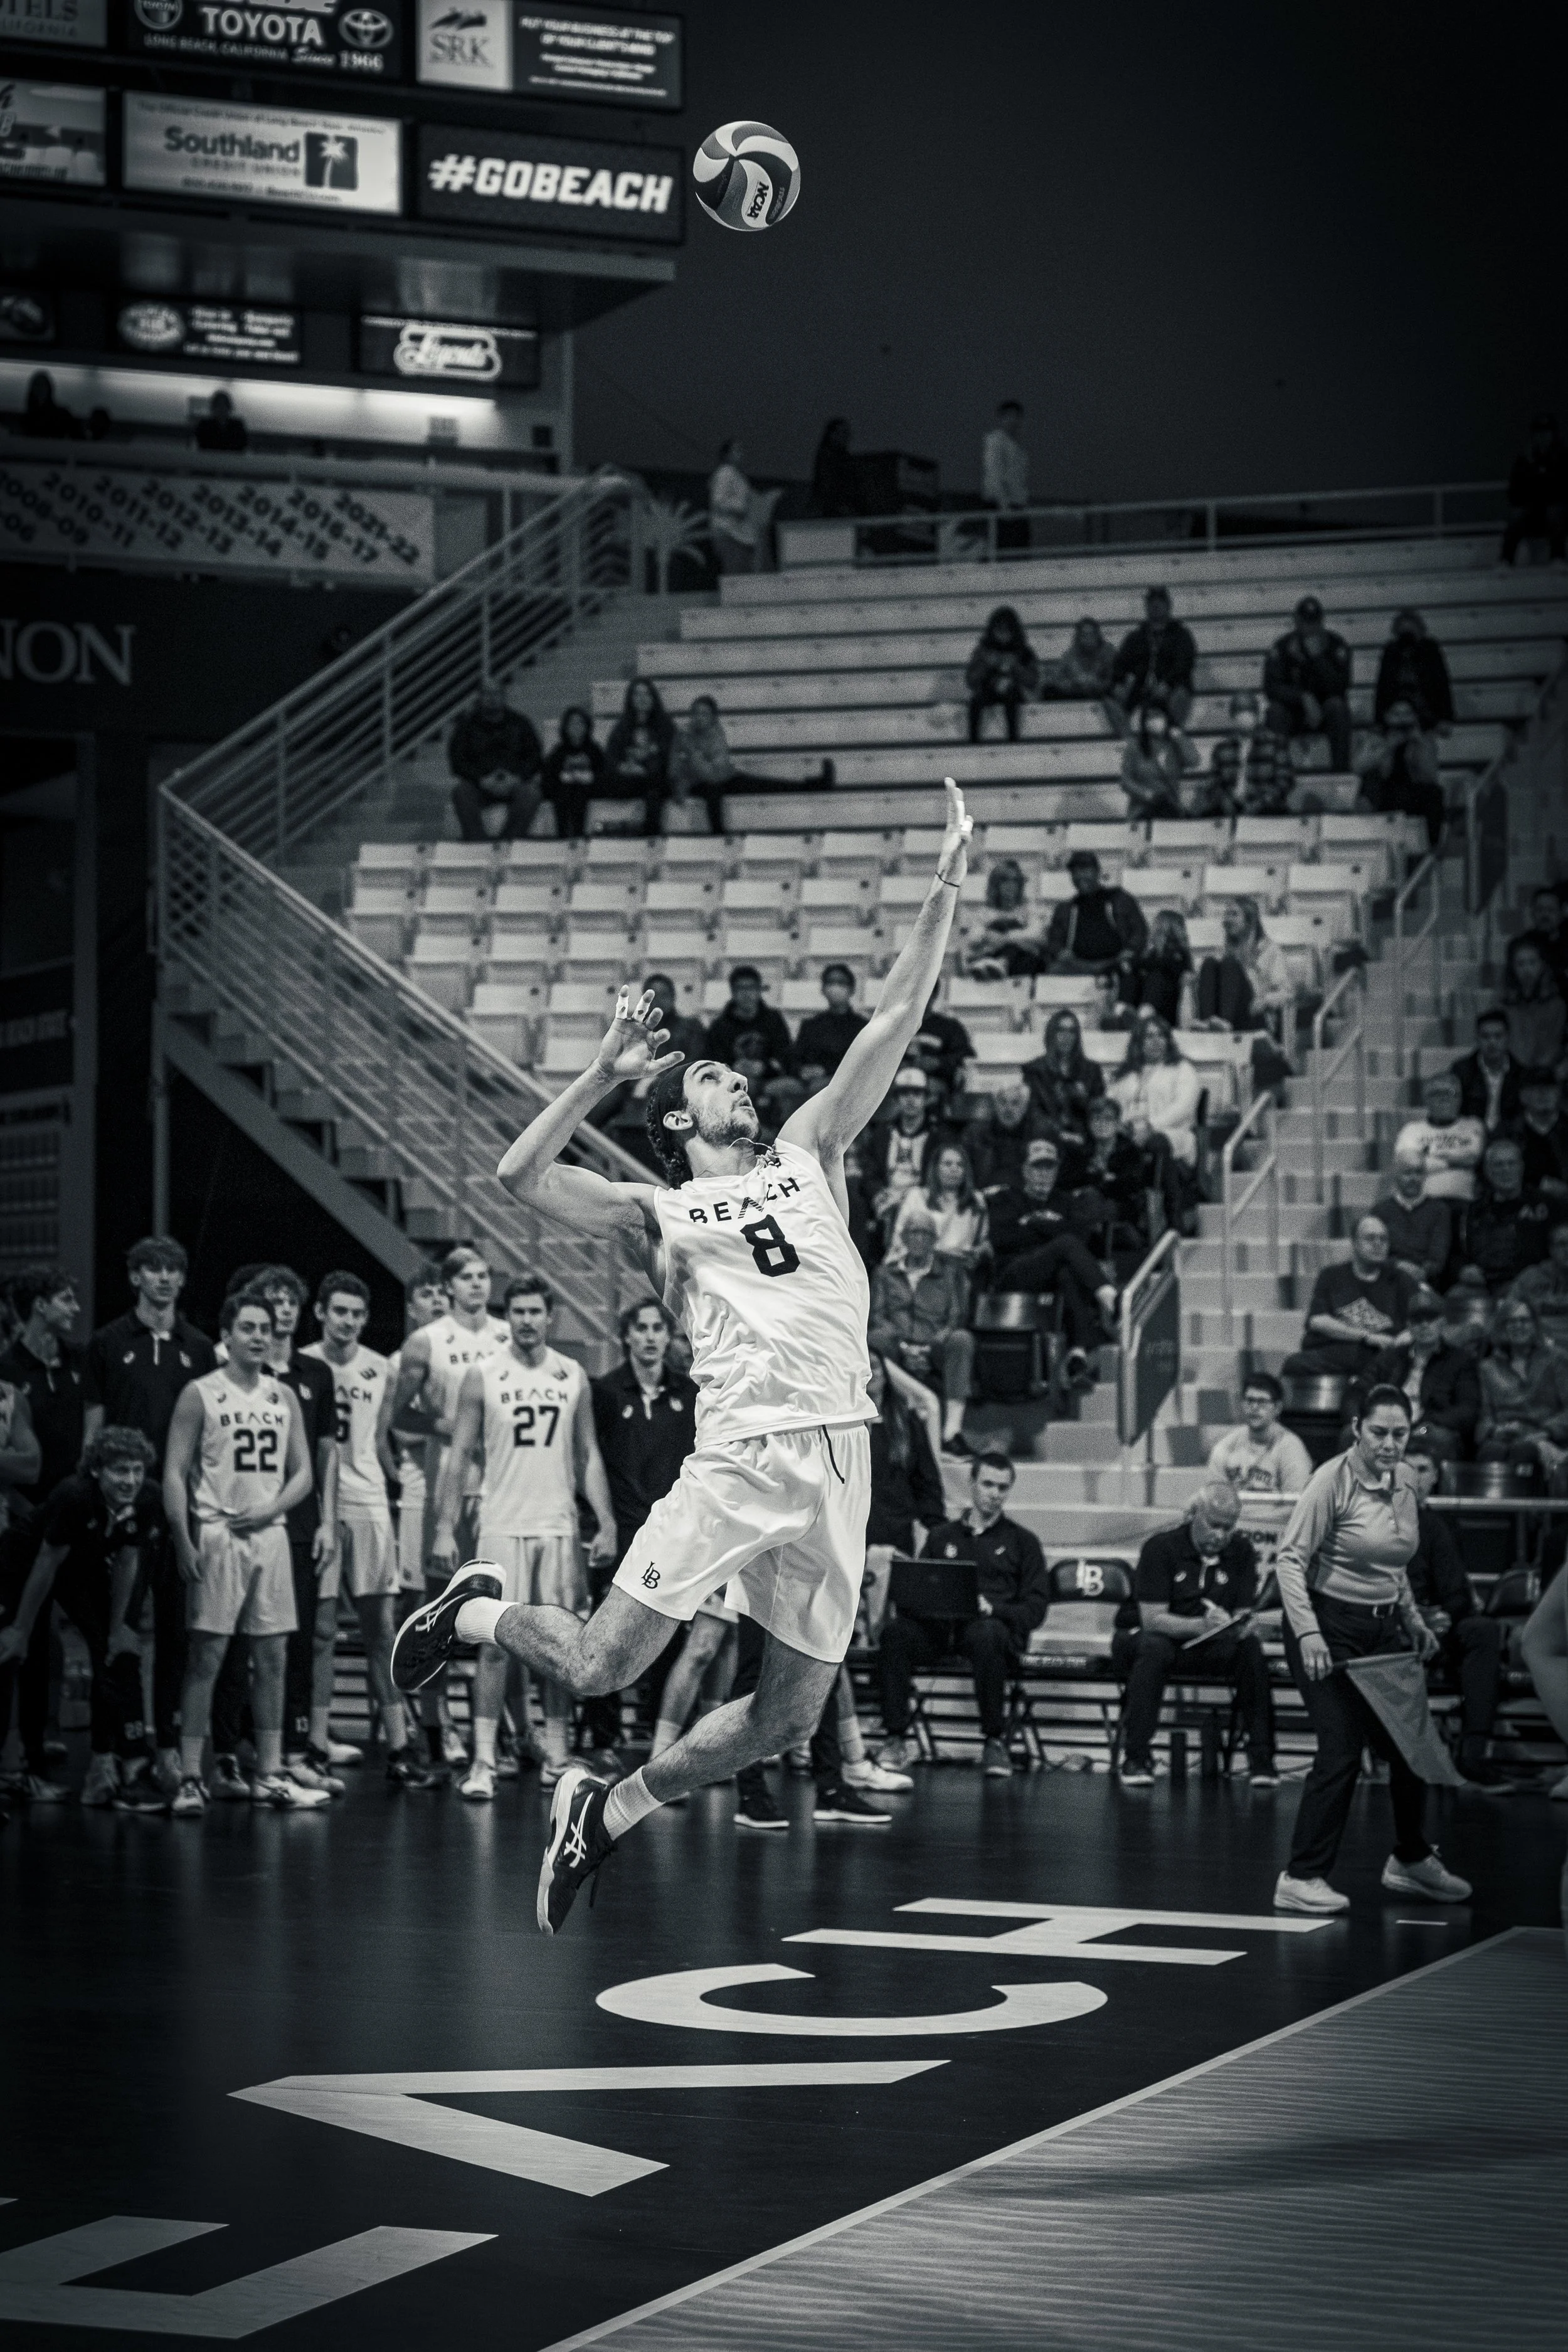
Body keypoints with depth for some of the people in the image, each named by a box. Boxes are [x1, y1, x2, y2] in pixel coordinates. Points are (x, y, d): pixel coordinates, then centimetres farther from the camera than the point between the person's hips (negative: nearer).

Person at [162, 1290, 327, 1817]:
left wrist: (271, 1510, -6)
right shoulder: (201, 1395, -3)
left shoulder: (284, 1398, 12)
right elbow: (175, 1472, -6)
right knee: (206, 1655, -6)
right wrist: (183, 1542, -15)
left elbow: (302, 1472, 12)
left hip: (270, 1533, 5)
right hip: (217, 1533, -5)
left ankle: (269, 1775, 12)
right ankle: (190, 1778, -5)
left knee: (272, 1657, 6)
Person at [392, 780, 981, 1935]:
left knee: (788, 1716, 4)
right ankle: (476, 1614, 21)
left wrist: (946, 888, 10)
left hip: (841, 1462, 4)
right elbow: (521, 1174, -4)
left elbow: (896, 1021, 16)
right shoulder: (658, 1213, 11)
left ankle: (609, 1810, 23)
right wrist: (606, 1069, -3)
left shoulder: (806, 1157, 21)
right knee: (602, 1665, -10)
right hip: (745, 1453, -4)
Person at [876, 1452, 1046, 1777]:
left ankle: (995, 1741, -28)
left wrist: (992, 1609, -13)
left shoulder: (1022, 1542, 17)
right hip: (938, 1628, 2)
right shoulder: (943, 1536, 25)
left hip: (991, 1626, -2)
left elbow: (1034, 1609, 6)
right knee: (895, 1631, -30)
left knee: (985, 1635, -40)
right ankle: (897, 1740, -28)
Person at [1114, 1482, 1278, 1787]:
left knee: (1251, 1648, -25)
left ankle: (1262, 1759, -21)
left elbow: (1244, 1619, -3)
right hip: (1143, 1637, -3)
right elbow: (1152, 1618, -21)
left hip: (1209, 1648, 3)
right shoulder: (1162, 1546, -14)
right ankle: (1135, 1759, -33)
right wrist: (1201, 1626, -37)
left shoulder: (1240, 1551, -1)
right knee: (1154, 1648, -38)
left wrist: (1233, 1626, -29)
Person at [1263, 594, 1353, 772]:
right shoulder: (1283, 646, -7)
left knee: (1336, 705, -32)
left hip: (1326, 717, -1)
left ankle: (1341, 770, -34)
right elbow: (1271, 688, -17)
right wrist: (1305, 698, -31)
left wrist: (1318, 657, -31)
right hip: (1295, 715, 1)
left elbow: (1339, 688, -21)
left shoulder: (1336, 644, -10)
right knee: (1277, 709, -30)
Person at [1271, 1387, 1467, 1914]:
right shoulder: (1333, 1480, -17)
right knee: (1341, 1749, -13)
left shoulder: (1404, 1482, 5)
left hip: (1383, 1629, 7)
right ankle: (1301, 1878, -6)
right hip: (1330, 1625, -7)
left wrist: (1413, 1618, 11)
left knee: (1411, 1743, 11)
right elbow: (1290, 1557, -19)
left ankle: (1410, 1860, 31)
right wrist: (1307, 1631, -27)